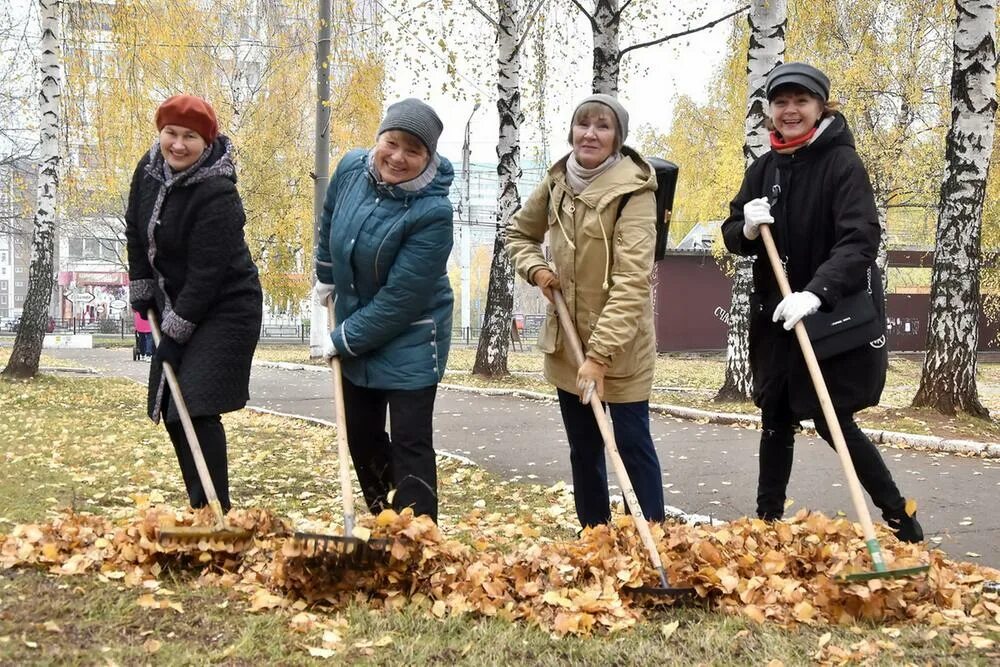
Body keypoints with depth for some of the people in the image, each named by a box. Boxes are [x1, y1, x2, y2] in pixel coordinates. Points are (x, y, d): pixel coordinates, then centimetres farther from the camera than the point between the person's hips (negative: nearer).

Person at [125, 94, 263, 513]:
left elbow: (207, 273, -24)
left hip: (224, 312, -8)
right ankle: (200, 509, 19)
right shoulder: (150, 169, 0)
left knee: (198, 410, -17)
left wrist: (176, 329, -21)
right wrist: (142, 289, 12)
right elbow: (136, 230, 14)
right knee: (172, 412, 9)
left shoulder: (217, 196, -25)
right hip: (175, 307, 8)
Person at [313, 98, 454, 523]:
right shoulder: (351, 169, -8)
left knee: (409, 444, -5)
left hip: (410, 343, -7)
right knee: (361, 436, 16)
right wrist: (324, 282, 21)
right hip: (354, 333, 7)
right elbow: (330, 225, 15)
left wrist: (343, 341, -17)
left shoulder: (432, 212, -26)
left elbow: (401, 298, -25)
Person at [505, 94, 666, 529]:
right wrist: (536, 268, -3)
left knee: (632, 443, -1)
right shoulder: (557, 182, 1)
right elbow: (519, 233, 19)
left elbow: (632, 281, -25)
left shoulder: (634, 190, -18)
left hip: (620, 345, -6)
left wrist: (600, 354, -30)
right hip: (566, 339, 6)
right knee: (583, 448, 16)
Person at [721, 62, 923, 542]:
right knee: (776, 419, 11)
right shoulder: (763, 169, 7)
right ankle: (768, 520, 22)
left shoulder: (842, 163, -12)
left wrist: (816, 292, -38)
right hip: (776, 317, 6)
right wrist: (747, 229, -15)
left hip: (835, 317, -6)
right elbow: (732, 234, 10)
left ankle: (901, 520, 11)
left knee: (833, 422, -4)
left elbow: (859, 241, -23)